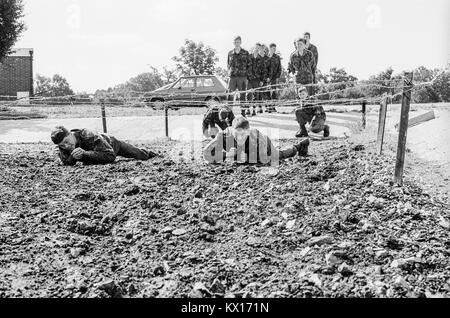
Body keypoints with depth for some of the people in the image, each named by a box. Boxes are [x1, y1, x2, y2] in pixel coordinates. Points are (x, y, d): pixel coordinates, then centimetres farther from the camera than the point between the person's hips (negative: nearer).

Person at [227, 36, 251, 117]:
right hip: (232, 77, 2)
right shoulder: (230, 53, 10)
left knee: (242, 96, 1)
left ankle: (243, 113, 6)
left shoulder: (245, 53, 4)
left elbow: (249, 64, 9)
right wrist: (230, 71, 9)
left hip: (242, 77, -2)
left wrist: (246, 73, 1)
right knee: (230, 94, -3)